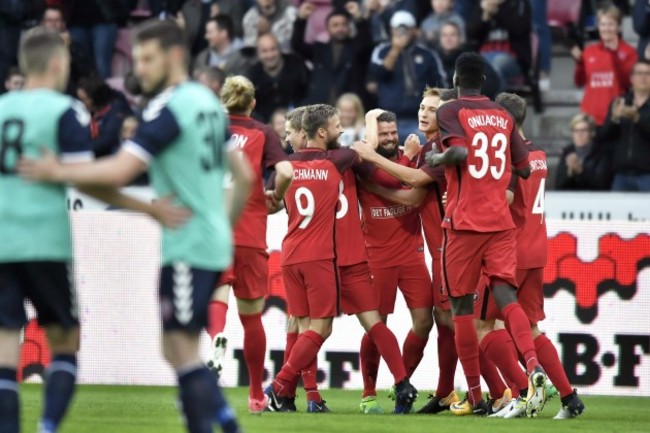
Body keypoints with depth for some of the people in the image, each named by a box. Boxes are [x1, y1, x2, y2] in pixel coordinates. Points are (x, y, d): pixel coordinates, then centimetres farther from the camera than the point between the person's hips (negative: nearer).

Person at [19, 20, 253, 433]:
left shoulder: (169, 108, -14)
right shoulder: (209, 102, 13)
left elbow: (118, 171, -22)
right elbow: (245, 175, 17)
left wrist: (56, 171, -14)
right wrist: (227, 224, 28)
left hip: (187, 246, -9)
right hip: (214, 243, 9)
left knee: (183, 351, -7)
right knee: (178, 349, 13)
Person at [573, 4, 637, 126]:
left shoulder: (628, 51, -1)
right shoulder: (590, 51, 11)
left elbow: (628, 82, -12)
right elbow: (580, 82, 14)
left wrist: (615, 55, -17)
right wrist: (579, 62, -2)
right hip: (591, 116, 4)